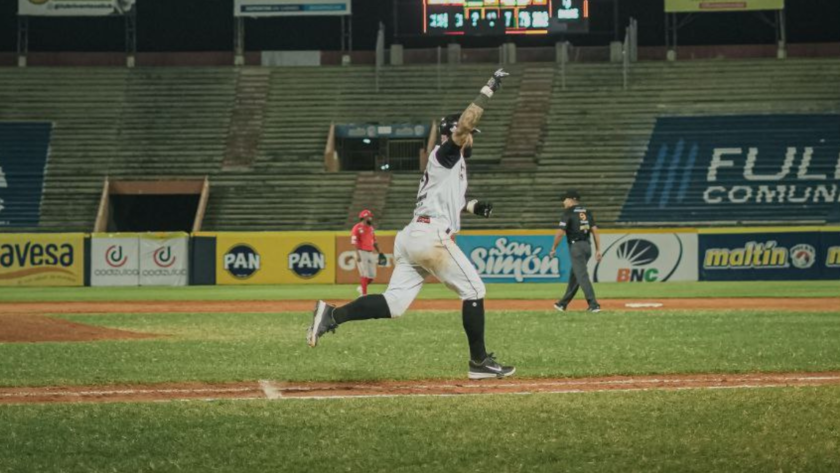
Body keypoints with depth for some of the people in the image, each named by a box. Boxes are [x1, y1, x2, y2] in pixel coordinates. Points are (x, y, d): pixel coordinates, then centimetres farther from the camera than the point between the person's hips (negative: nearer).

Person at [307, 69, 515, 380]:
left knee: (394, 303, -2)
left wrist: (471, 206, 26)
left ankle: (332, 315, -16)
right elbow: (464, 123, -17)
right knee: (472, 290, 2)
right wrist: (488, 90, -14)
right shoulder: (446, 154, 0)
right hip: (432, 236, -9)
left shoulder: (447, 163, 27)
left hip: (410, 238, 9)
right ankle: (479, 362, 6)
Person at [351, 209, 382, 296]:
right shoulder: (358, 228, -7)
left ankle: (361, 288, 27)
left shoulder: (371, 228, 16)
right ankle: (364, 294, -5)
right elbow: (354, 242, -13)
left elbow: (374, 242, 20)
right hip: (362, 252, -7)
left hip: (370, 253, 7)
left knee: (372, 275, 5)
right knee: (365, 274, -10)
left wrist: (379, 253, 13)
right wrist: (358, 255, -21)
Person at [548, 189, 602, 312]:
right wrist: (598, 250, 4)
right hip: (587, 246, 8)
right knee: (574, 275, 16)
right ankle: (563, 303, 27)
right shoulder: (586, 211, 13)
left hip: (576, 246, -8)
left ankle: (594, 304, -18)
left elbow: (560, 233, -12)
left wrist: (554, 249, -1)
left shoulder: (569, 212, -7)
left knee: (582, 276, -9)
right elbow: (595, 230, 5)